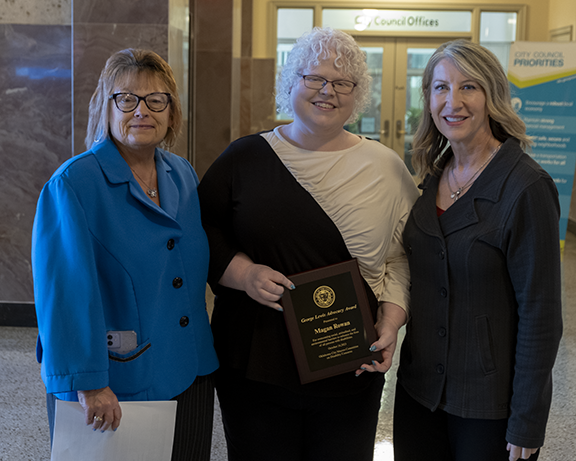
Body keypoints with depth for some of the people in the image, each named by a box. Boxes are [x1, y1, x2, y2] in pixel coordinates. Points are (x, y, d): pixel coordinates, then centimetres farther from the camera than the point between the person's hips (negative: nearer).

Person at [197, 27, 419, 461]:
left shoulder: (386, 168, 3)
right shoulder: (246, 157, 2)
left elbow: (403, 256, 5)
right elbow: (201, 232, 5)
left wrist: (391, 321, -7)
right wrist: (244, 273, -11)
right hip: (254, 363, 0)